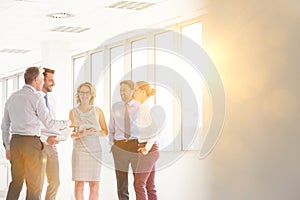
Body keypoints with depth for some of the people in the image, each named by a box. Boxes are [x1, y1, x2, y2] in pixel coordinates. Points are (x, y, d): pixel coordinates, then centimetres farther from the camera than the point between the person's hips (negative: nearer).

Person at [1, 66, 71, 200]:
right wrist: (67, 123, 8)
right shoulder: (36, 98, -8)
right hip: (31, 142, -6)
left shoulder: (12, 98, 12)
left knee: (16, 182, 13)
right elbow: (49, 124, -8)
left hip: (15, 141, 7)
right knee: (34, 185, 1)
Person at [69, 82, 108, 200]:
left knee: (94, 185, -1)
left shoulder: (98, 111, 9)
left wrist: (96, 132, -10)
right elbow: (72, 134, 4)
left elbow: (105, 132, 9)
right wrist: (82, 134, -14)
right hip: (79, 149, -1)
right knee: (79, 183, -4)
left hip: (95, 150, 1)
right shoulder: (73, 112, 6)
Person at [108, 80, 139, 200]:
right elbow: (111, 129, 13)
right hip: (119, 146, 2)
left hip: (136, 145, -2)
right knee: (121, 185, 8)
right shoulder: (115, 107, 8)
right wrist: (112, 145, 5)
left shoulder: (139, 107, 0)